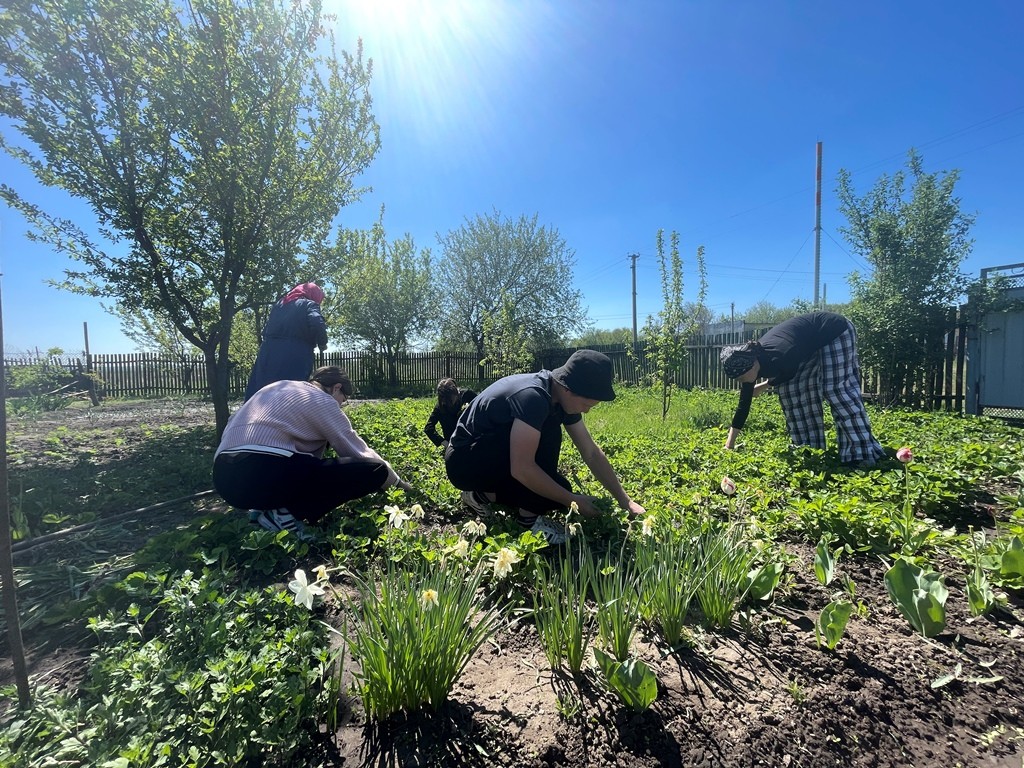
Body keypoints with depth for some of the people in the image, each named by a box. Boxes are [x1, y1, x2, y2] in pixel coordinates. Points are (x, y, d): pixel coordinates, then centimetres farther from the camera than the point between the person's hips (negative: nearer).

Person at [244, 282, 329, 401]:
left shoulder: (279, 304, 25)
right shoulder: (309, 305, 3)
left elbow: (266, 330, 25)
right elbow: (318, 325, -15)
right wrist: (322, 344, -1)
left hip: (268, 356, 6)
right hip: (294, 359, -6)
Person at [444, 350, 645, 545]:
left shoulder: (562, 396, -3)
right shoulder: (532, 396, -31)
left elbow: (592, 452, 2)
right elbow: (521, 469, -35)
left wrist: (625, 501, 0)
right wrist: (572, 501, -24)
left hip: (491, 461, 9)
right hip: (464, 462, -8)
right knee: (548, 434, -26)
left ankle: (483, 494, 7)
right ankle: (529, 516, -11)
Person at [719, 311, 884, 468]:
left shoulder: (778, 357, -40)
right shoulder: (749, 362, -15)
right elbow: (744, 405, -10)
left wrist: (765, 385, -7)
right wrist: (730, 444, -8)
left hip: (835, 332, -7)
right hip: (811, 346, 7)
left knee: (838, 390, -14)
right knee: (793, 389, 0)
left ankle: (862, 454, -10)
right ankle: (811, 451, 7)